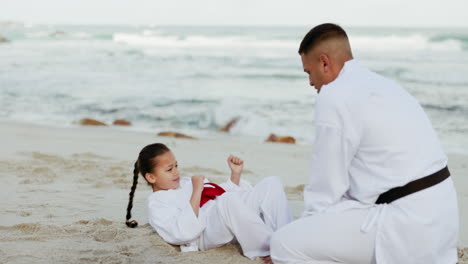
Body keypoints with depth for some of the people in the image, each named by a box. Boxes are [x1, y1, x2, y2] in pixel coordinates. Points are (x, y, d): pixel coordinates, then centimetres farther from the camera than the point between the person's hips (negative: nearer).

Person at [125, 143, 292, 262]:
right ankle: (270, 251, -32)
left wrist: (235, 174, 17)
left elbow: (224, 193, 35)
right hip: (208, 232, -8)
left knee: (271, 183, -10)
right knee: (229, 200, -40)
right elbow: (185, 233, -16)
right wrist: (196, 192, -17)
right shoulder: (157, 203, 3)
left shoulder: (187, 183, 29)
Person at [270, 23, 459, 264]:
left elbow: (326, 187, -8)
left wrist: (304, 235, 9)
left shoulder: (335, 97, -12)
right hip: (434, 213, 10)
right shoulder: (381, 85, 17)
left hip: (406, 222, -10)